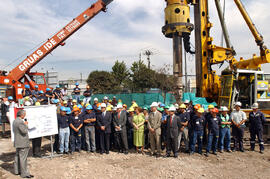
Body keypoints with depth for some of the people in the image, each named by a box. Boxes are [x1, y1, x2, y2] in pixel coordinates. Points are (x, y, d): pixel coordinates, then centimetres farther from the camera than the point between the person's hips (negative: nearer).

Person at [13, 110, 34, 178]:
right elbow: (24, 131, -23)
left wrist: (25, 124, 14)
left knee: (17, 156, 19)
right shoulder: (20, 122, -22)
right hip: (23, 143, -10)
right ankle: (24, 173, 3)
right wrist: (26, 125, -8)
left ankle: (17, 171, 32)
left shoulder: (15, 121, 11)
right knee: (23, 158, -4)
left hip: (17, 142, 10)